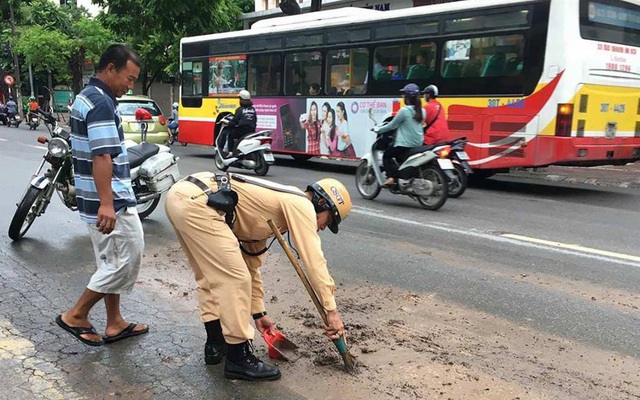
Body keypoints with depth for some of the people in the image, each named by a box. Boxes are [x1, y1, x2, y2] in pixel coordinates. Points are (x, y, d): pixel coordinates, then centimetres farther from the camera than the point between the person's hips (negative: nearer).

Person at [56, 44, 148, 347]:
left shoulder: (86, 97, 15)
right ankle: (76, 315, 8)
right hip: (112, 201, -11)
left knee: (112, 263, 16)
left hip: (107, 200, 11)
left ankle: (114, 324, 24)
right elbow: (101, 156, -25)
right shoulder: (101, 102, -17)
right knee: (125, 262, -2)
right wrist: (106, 203, -28)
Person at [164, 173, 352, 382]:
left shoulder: (271, 207, 28)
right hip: (195, 202, -11)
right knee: (235, 278, -5)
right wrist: (331, 310, 0)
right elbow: (314, 260, -5)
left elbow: (251, 263, 33)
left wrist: (258, 311, 37)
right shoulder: (300, 204, 2)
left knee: (210, 275, 23)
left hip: (180, 195, 11)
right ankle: (239, 359, 6)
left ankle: (216, 343, 33)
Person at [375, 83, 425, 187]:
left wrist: (378, 129, 7)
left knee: (386, 156, 11)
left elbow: (392, 125, -7)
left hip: (404, 145, -7)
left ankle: (391, 177, -8)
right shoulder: (421, 111, 6)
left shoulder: (404, 110, -14)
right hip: (418, 145, 7)